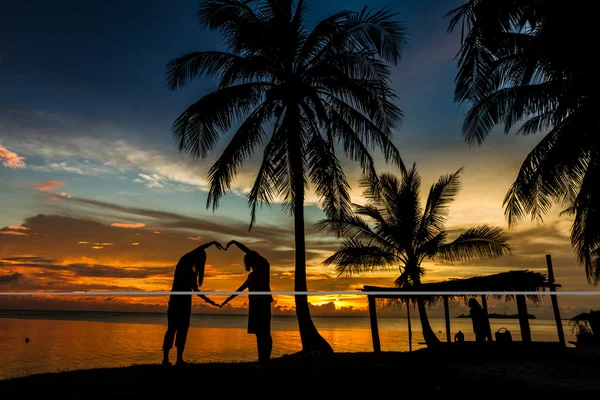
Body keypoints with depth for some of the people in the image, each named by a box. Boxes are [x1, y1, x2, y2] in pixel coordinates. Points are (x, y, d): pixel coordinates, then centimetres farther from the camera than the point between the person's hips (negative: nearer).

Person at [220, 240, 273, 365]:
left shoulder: (264, 266, 3)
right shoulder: (252, 275, 24)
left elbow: (250, 252, -5)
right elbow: (240, 288, 28)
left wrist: (234, 242, 0)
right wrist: (227, 300, 31)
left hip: (263, 302, -7)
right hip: (254, 304, 8)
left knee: (264, 333, -11)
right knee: (259, 333, 4)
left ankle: (266, 360, -13)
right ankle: (261, 360, 4)